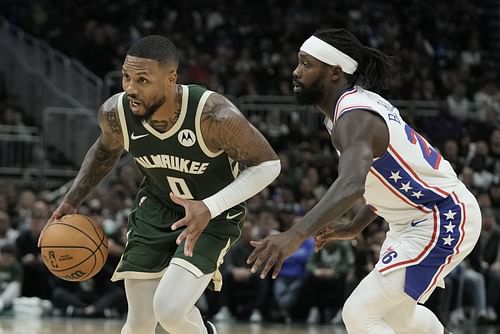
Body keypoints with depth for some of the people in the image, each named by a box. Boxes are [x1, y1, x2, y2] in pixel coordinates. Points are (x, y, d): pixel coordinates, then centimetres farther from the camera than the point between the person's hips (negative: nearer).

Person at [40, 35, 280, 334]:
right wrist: (71, 201, -2)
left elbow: (268, 164, -22)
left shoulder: (213, 115, -34)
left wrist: (209, 208, -34)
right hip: (156, 208, 4)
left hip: (213, 216, -4)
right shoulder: (115, 113, -20)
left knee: (170, 310, -22)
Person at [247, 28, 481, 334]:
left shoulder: (354, 119, -26)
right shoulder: (360, 102, 5)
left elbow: (352, 184, -46)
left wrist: (297, 234, -58)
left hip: (442, 223, -11)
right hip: (416, 220, 11)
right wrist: (354, 227, 12)